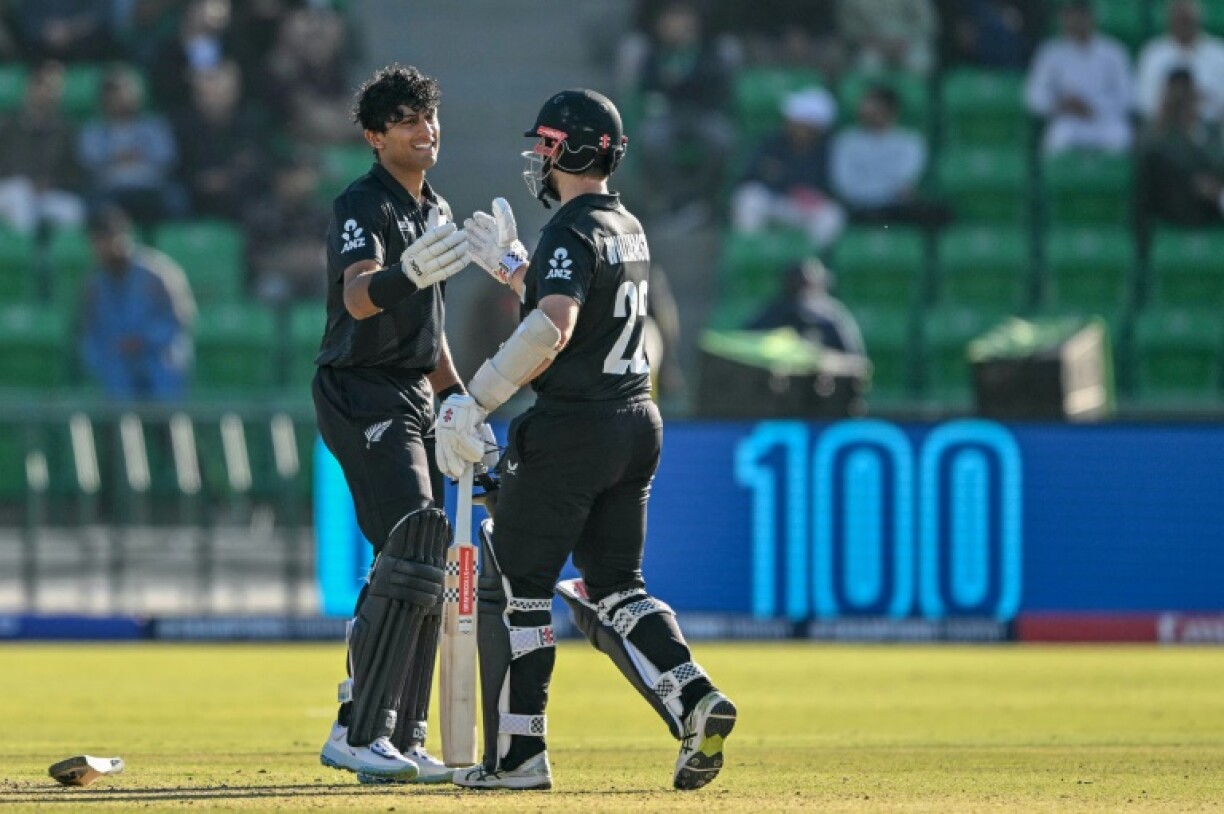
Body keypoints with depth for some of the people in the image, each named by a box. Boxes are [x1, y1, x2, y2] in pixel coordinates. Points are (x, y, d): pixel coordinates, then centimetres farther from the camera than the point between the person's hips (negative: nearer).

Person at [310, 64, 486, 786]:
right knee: (414, 540, -21)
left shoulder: (435, 210, 17)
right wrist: (406, 273, -53)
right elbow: (358, 296, -32)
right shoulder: (362, 206, -13)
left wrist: (456, 395, 20)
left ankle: (396, 739, 15)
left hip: (414, 400, 10)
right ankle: (364, 734, -21)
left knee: (422, 565, 9)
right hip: (361, 394, -10)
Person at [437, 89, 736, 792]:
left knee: (516, 586, 1)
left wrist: (478, 401, -28)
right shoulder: (630, 228, 14)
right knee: (612, 586, 13)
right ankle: (694, 700, -8)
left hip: (571, 428, -9)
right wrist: (511, 265, 32)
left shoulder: (574, 232, -14)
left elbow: (553, 328, -30)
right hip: (638, 422, 9)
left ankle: (518, 754, 1)